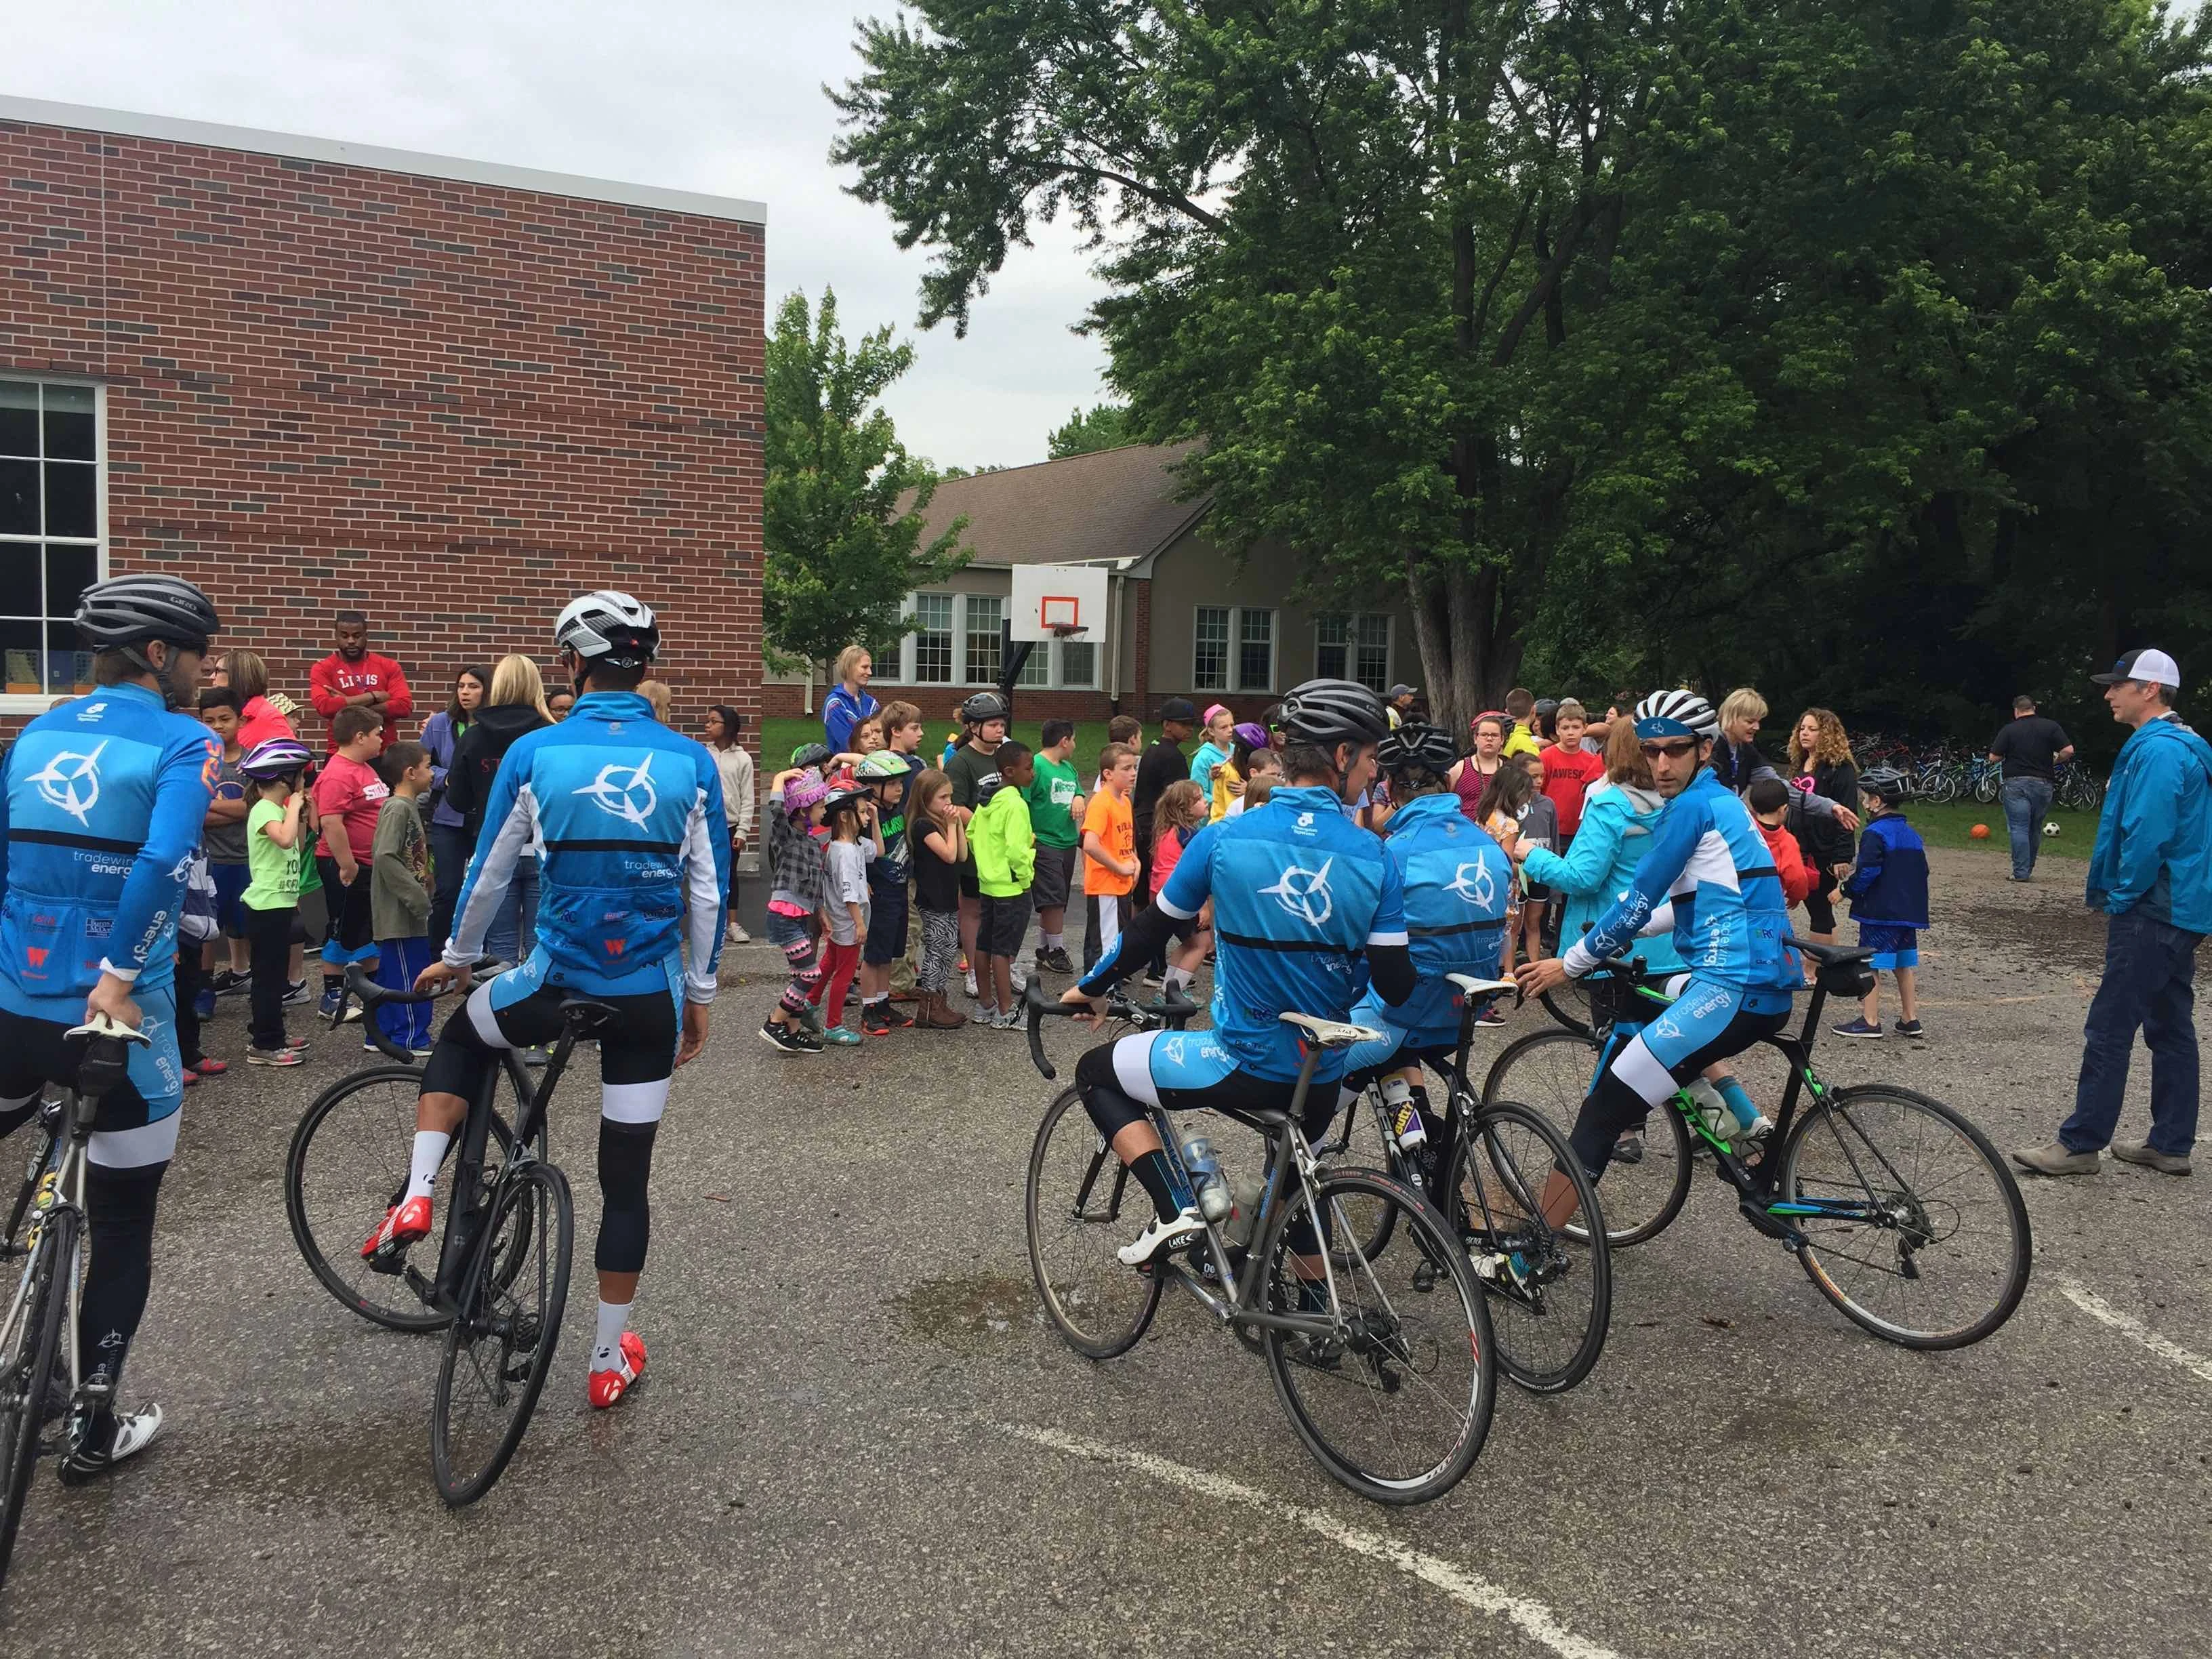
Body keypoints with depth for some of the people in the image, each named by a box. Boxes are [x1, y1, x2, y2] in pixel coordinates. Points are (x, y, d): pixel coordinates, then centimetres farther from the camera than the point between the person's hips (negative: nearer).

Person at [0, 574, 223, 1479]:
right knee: (123, 1224, 12)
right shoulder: (182, 743, -9)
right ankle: (92, 1426, 21)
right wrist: (120, 980, -21)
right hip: (117, 1017, -5)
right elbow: (161, 864, -25)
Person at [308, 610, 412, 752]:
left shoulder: (388, 666, 5)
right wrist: (374, 697, -12)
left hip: (384, 755, 1)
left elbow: (405, 706, -9)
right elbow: (325, 707, -17)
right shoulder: (323, 669, 1)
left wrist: (349, 706, -12)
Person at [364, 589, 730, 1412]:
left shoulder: (534, 753, -5)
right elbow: (708, 892, 1)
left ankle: (415, 1196, 16)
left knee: (460, 1038, 32)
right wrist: (699, 994, 13)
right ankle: (610, 1358, 22)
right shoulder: (691, 763, -2)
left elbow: (488, 873, 4)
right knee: (627, 1171, 13)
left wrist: (456, 956, 21)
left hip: (555, 984, -1)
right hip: (651, 996, 1)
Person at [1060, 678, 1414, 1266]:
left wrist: (1091, 987, 17)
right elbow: (1395, 986, -8)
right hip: (1324, 1076, 4)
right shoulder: (1376, 859, -8)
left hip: (1243, 1064, -4)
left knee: (1096, 1072, 15)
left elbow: (1152, 929, 0)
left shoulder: (1224, 837, -11)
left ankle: (1173, 1209, 0)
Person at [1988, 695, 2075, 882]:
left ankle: (2021, 872, -6)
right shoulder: (2051, 726, 4)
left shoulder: (2008, 730, -2)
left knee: (2019, 829, -2)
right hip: (2043, 784, 3)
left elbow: (1994, 758, -3)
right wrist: (2053, 762, 12)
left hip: (2015, 784, -2)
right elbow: (2068, 751, -5)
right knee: (2035, 829, 13)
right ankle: (2028, 870, 19)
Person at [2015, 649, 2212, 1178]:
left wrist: (2122, 896, -13)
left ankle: (2080, 1144, -1)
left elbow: (2148, 834, -25)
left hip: (2151, 913, -11)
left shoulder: (2157, 750, -18)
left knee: (2108, 1029, -6)